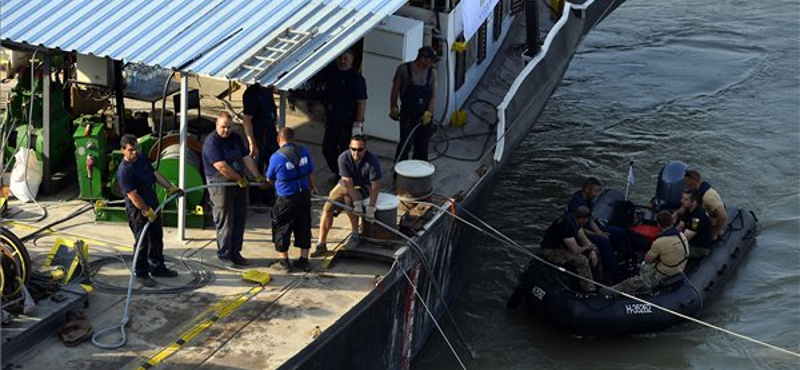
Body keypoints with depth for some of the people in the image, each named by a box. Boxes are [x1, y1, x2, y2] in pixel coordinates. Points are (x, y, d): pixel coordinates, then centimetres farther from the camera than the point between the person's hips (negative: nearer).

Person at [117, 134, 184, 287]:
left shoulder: (141, 159, 3)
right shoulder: (124, 171, -24)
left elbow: (155, 174, 14)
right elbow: (133, 195, -25)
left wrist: (171, 187, 10)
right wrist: (147, 211, -22)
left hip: (152, 205, 9)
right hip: (138, 211, -9)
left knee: (157, 238, 18)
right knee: (142, 242, -1)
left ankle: (157, 267, 32)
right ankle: (141, 274, 12)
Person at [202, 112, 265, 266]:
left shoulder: (235, 138, 10)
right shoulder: (211, 142, -15)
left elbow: (247, 159, 11)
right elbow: (222, 167, -21)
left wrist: (259, 178, 4)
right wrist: (240, 179, -14)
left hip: (239, 183, 8)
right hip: (220, 185, -8)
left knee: (240, 218, 10)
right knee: (225, 221, -3)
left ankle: (235, 252, 21)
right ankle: (224, 256, 8)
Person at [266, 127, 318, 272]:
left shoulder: (276, 157, -16)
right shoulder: (304, 152, -4)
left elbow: (269, 178, -3)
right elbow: (310, 173, 7)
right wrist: (313, 187, 26)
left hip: (286, 199, -5)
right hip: (304, 195, 5)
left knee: (281, 229, 12)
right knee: (304, 227, 16)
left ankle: (284, 261, 18)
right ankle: (304, 260, 23)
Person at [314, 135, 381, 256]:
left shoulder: (372, 161, -26)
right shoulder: (344, 158, -21)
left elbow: (375, 186, -25)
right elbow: (348, 182, -24)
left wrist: (370, 208, -31)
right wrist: (357, 202, -33)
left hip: (364, 186, -3)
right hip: (346, 184, 3)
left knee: (348, 198, -34)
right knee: (328, 208, -12)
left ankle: (355, 234, -20)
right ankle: (322, 244, -4)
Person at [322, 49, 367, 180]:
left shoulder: (356, 78, -13)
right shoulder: (332, 75, 8)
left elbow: (362, 103, -15)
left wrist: (357, 125, -18)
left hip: (349, 123, -7)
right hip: (333, 121, 7)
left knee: (346, 153, -1)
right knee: (327, 148, 11)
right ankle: (337, 174, 29)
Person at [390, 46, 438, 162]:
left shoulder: (432, 72, 2)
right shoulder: (404, 69, -8)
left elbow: (433, 95, 0)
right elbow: (395, 89, 1)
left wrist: (428, 113, -10)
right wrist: (393, 107, 2)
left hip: (424, 116, 4)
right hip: (407, 115, -4)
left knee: (422, 145, 8)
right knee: (405, 144, -6)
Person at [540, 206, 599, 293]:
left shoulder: (574, 218, -3)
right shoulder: (567, 225, -33)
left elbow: (583, 238, 8)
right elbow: (575, 250, -31)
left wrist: (592, 251, -7)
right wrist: (587, 247, -11)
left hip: (563, 245, 10)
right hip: (552, 251, -10)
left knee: (594, 249, 8)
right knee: (582, 260, -28)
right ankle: (590, 290, -18)